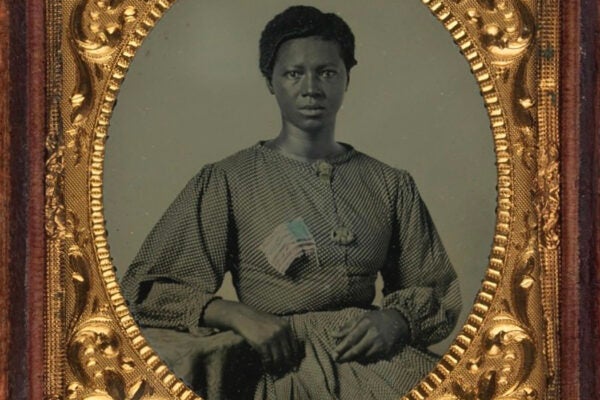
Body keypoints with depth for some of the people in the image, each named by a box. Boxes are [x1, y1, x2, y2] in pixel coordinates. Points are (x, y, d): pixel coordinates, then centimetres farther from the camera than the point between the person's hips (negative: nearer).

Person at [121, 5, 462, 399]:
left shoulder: (390, 184, 13)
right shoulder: (228, 181, 2)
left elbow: (437, 289, 20)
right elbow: (145, 288, 2)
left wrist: (396, 320, -4)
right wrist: (239, 315, -13)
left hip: (378, 354, 4)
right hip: (291, 362, -4)